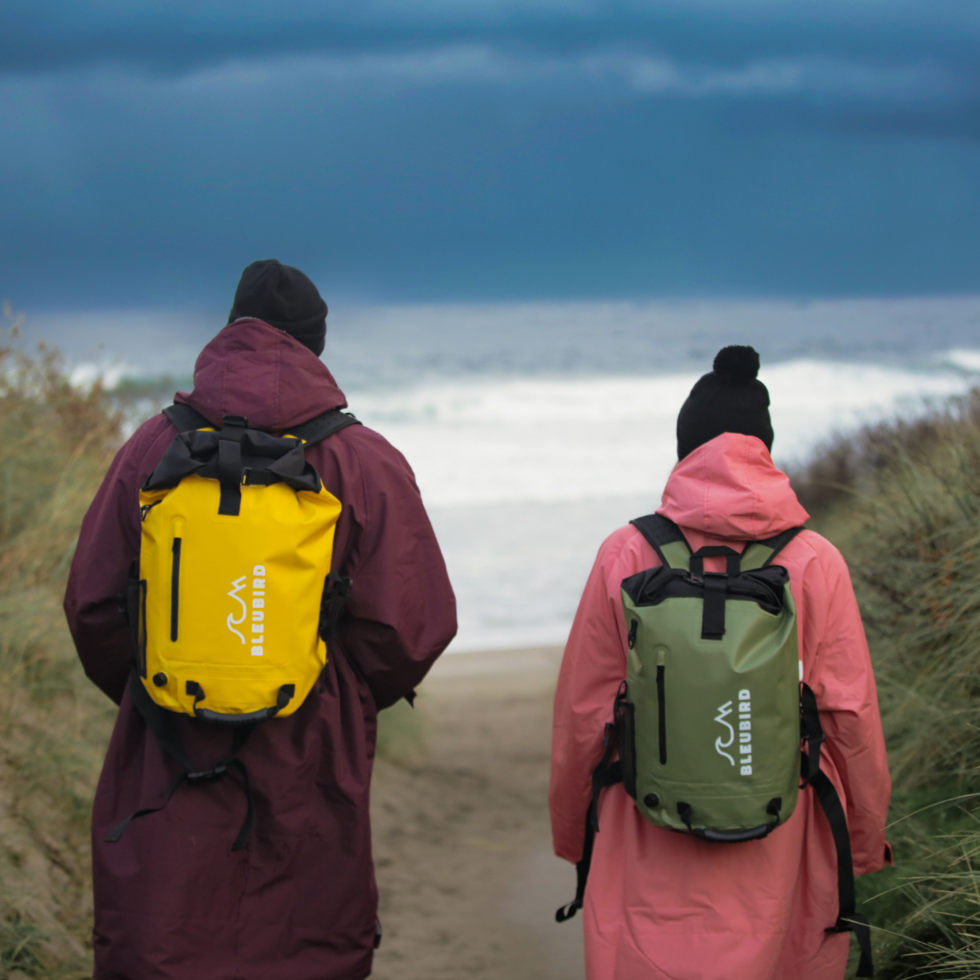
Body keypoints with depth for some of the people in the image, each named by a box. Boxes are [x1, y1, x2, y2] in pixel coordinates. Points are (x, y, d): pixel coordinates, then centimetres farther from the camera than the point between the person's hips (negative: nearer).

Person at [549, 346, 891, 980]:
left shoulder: (625, 558, -5)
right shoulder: (815, 563, -5)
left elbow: (582, 713, 1)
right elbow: (851, 718, 0)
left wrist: (571, 832, 16)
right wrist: (864, 842, 14)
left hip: (648, 864, 0)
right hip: (776, 857, 0)